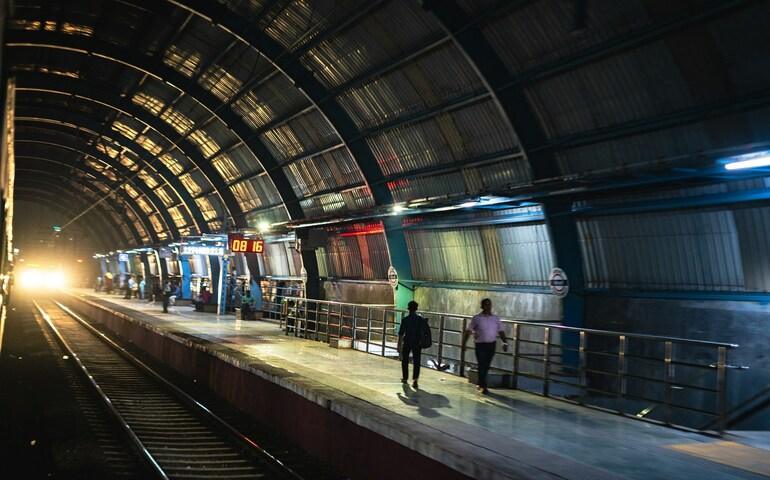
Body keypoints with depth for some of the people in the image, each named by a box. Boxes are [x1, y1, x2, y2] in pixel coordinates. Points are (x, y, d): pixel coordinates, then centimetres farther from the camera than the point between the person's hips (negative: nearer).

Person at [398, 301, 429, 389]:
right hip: (417, 343, 1)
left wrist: (399, 345, -5)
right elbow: (428, 331, 1)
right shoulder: (421, 319, -4)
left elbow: (401, 333, -10)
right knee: (416, 362, 2)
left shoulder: (405, 320, -10)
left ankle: (405, 378, 30)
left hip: (407, 342, -1)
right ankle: (415, 380, -13)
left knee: (405, 360, 18)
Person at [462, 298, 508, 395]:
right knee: (482, 365, -7)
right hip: (480, 345, -3)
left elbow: (501, 332, 7)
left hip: (491, 345, 3)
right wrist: (464, 343, -5)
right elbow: (468, 331, -1)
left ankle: (480, 384, 29)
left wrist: (505, 343, -4)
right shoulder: (477, 318, -4)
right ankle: (483, 387, -1)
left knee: (486, 366, 11)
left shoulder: (496, 318, 5)